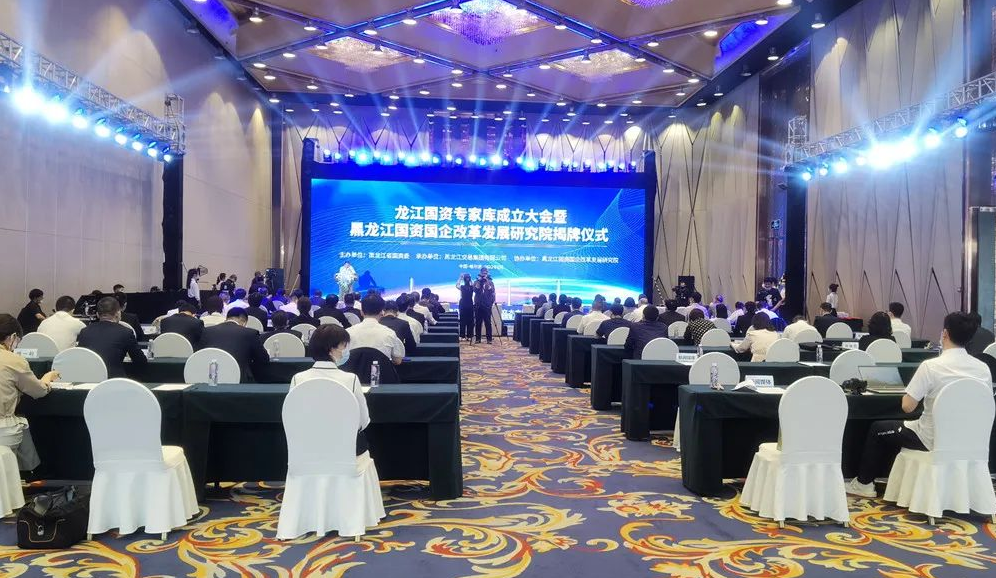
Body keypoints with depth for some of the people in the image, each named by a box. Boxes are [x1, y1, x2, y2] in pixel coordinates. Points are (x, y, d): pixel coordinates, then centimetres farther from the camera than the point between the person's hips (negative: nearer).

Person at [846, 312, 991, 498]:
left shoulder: (931, 366, -23)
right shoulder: (984, 368, -6)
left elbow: (907, 407, -20)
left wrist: (909, 393, 2)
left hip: (933, 440, -6)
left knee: (877, 429, 18)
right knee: (898, 428, 31)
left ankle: (863, 483, 27)